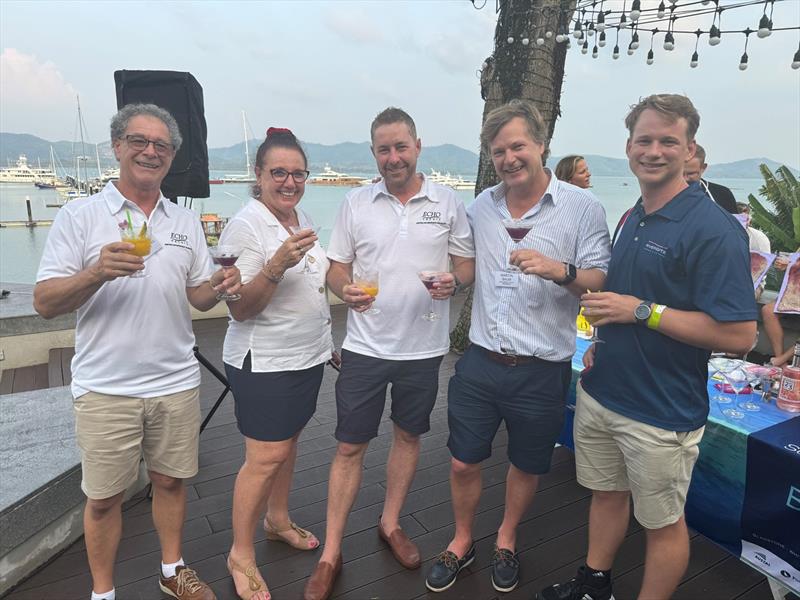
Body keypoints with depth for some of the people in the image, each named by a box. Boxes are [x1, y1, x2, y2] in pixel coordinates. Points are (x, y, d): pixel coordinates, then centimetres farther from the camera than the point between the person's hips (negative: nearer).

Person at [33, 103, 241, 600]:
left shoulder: (186, 221, 8)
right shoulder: (80, 216, -4)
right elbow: (45, 303, -7)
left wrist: (219, 285, -12)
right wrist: (96, 272, -26)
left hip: (177, 382, 3)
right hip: (106, 388, -3)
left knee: (171, 481, 16)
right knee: (104, 497, 10)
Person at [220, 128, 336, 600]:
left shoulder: (303, 219, 7)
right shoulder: (245, 226, -16)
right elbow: (240, 308, -19)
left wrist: (328, 340, 18)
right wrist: (277, 264, -33)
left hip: (309, 354, 8)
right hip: (264, 362, -7)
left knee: (288, 440, 19)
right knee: (266, 456, -2)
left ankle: (278, 520, 39)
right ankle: (241, 555, 18)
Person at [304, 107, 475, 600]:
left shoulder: (448, 203, 0)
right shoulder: (356, 203, 1)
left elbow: (468, 263, 4)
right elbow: (337, 266, 5)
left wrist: (454, 281, -18)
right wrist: (345, 289, -17)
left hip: (424, 346, 1)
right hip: (365, 345, 0)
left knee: (408, 436, 16)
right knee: (350, 447, 5)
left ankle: (391, 523, 39)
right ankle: (331, 553, 20)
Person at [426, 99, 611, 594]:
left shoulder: (582, 207, -7)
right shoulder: (481, 206, 6)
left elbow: (603, 281, -10)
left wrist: (560, 270, -27)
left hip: (541, 371, -2)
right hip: (480, 363, 3)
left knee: (527, 465, 17)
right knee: (464, 462, 12)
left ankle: (506, 540, 44)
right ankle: (462, 542, 38)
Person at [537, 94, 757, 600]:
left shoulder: (713, 228, -18)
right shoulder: (633, 219, 7)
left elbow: (739, 335, -22)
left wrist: (641, 311, -22)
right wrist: (604, 340, 5)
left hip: (662, 412, -7)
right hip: (601, 393, 8)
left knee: (662, 522, 13)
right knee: (607, 494, 24)